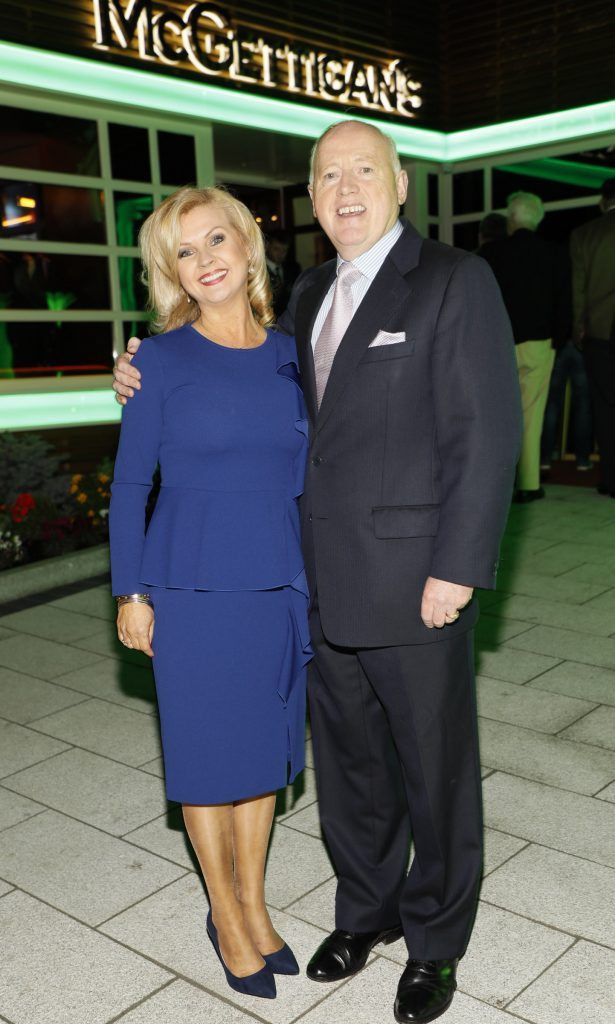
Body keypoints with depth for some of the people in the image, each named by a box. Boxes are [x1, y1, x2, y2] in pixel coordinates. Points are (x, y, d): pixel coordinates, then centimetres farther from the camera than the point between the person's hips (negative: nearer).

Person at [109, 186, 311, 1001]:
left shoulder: (289, 354, 3)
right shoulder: (163, 358, -7)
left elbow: (300, 474, 9)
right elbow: (130, 482, -3)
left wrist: (313, 581, 9)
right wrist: (130, 593, -5)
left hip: (278, 588, 4)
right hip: (194, 591, -3)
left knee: (264, 750, 16)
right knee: (209, 757, 11)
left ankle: (254, 905, 37)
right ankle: (226, 915, 33)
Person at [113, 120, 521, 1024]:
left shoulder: (454, 280, -7)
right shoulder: (311, 293, 13)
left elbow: (488, 432, -13)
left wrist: (457, 568, -17)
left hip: (415, 585, -6)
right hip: (327, 590, 6)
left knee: (434, 769, 11)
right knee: (348, 761, 19)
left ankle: (435, 940, 33)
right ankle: (367, 908, 42)